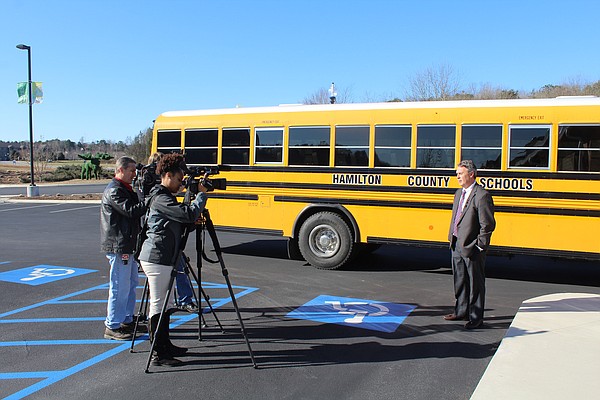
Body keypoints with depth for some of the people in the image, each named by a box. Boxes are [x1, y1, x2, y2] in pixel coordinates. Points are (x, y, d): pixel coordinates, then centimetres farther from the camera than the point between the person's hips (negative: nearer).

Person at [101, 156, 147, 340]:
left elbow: (137, 210, 15)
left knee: (131, 284, 16)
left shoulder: (125, 188, 17)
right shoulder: (114, 190, -15)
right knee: (120, 287, -5)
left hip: (128, 245, 10)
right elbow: (131, 211, -25)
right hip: (118, 246, -10)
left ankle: (126, 321, 27)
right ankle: (112, 327, 4)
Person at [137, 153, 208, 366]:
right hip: (156, 258, -10)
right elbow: (189, 214, -26)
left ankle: (165, 345, 27)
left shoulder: (165, 197, 17)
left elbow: (182, 220, 17)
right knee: (158, 305, -4)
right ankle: (158, 353, 4)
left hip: (163, 258, 10)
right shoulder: (160, 198, -16)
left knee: (166, 304, 16)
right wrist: (201, 194, -12)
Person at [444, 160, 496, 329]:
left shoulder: (482, 195, -16)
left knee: (475, 283, 4)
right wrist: (452, 237, 14)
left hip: (472, 247, -9)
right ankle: (461, 312, 32)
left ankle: (476, 317, 15)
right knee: (459, 280, 18)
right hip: (457, 245, 9)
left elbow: (488, 224, -17)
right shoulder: (459, 193, 12)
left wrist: (480, 246, -15)